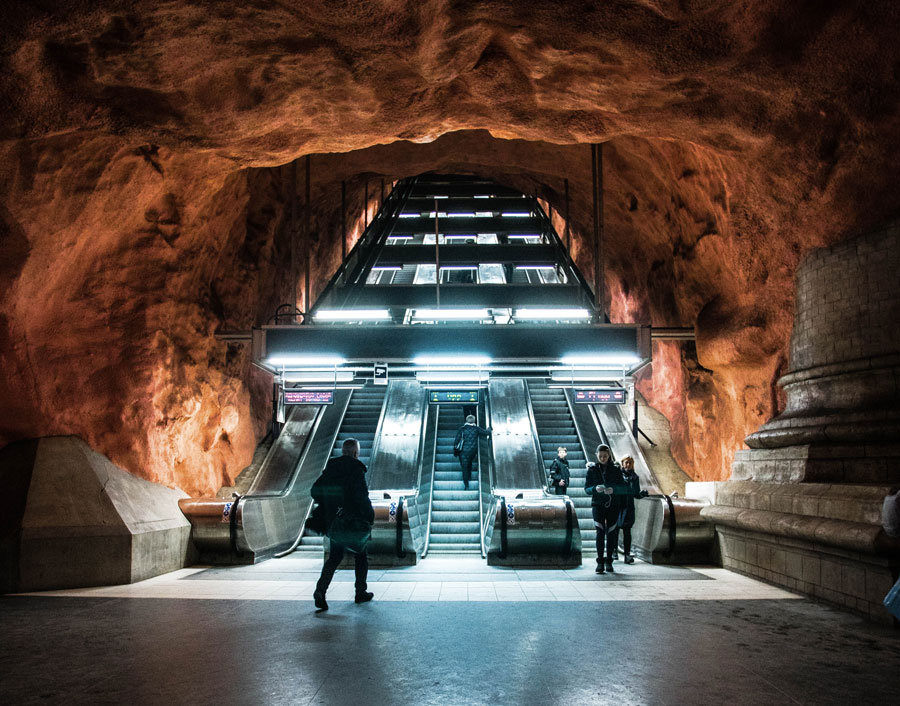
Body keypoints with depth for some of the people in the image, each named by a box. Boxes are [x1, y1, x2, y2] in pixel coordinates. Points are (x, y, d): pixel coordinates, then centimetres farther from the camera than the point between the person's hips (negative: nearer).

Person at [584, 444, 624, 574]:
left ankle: (609, 562, 13)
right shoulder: (592, 469, 3)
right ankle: (600, 562, -8)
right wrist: (595, 489, -20)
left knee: (611, 533, 3)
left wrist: (613, 489, -21)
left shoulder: (616, 469, 3)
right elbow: (586, 488, 0)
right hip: (598, 504, -1)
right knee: (600, 532, -12)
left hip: (613, 505, 1)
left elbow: (622, 487, -1)